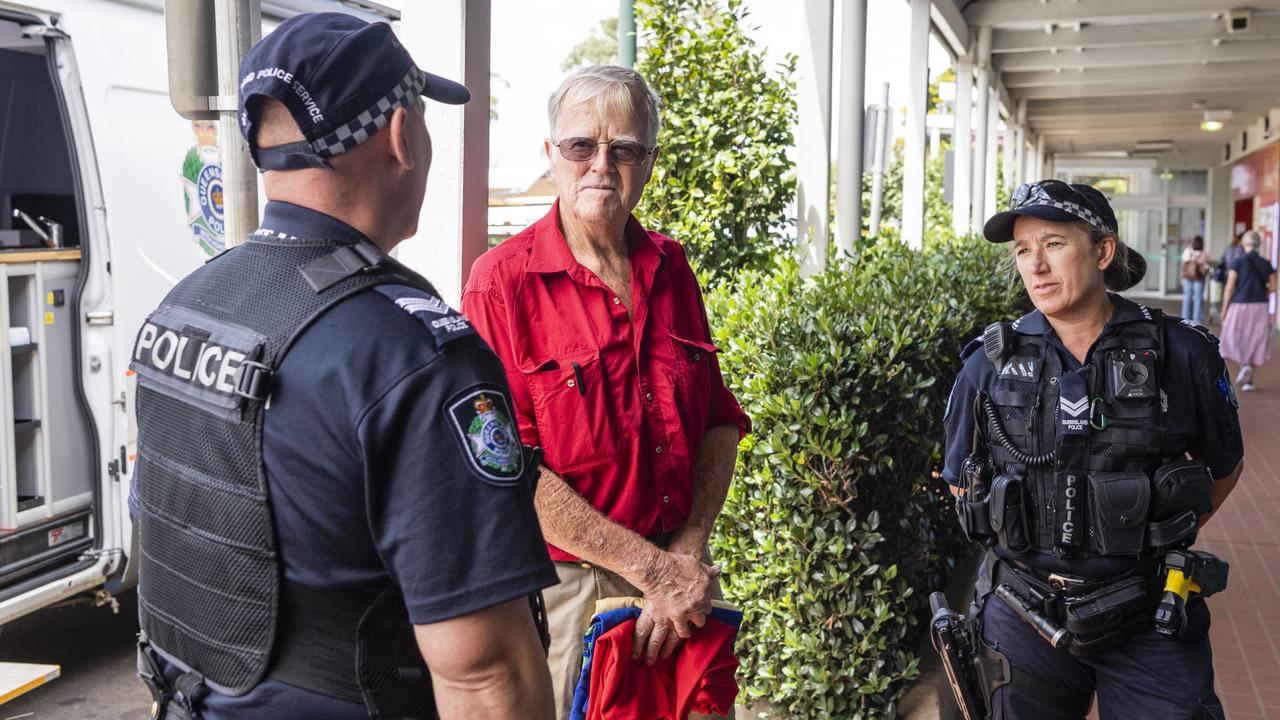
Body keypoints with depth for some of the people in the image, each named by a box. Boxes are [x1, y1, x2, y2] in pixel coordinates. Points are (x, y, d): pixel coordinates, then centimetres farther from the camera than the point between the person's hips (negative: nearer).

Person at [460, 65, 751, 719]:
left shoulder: (671, 269, 5)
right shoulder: (503, 281, -12)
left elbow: (721, 421, 5)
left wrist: (689, 555, -9)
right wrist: (649, 567, -18)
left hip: (683, 585, 5)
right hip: (565, 585, -5)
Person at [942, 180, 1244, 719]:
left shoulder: (1182, 354, -5)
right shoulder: (989, 365, -3)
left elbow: (1225, 465, 11)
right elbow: (963, 482, 10)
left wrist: (1161, 542, 8)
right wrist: (1035, 550, 5)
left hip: (1150, 618, -1)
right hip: (1025, 617, 1)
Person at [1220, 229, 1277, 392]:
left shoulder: (1238, 262, -7)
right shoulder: (1266, 264, 2)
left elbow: (1229, 288, -9)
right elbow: (1273, 287, 2)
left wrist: (1224, 310, -2)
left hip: (1240, 306, -2)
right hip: (1260, 307, 3)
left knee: (1236, 341, 12)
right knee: (1256, 343, 10)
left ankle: (1244, 364, -14)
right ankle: (1248, 380, 7)